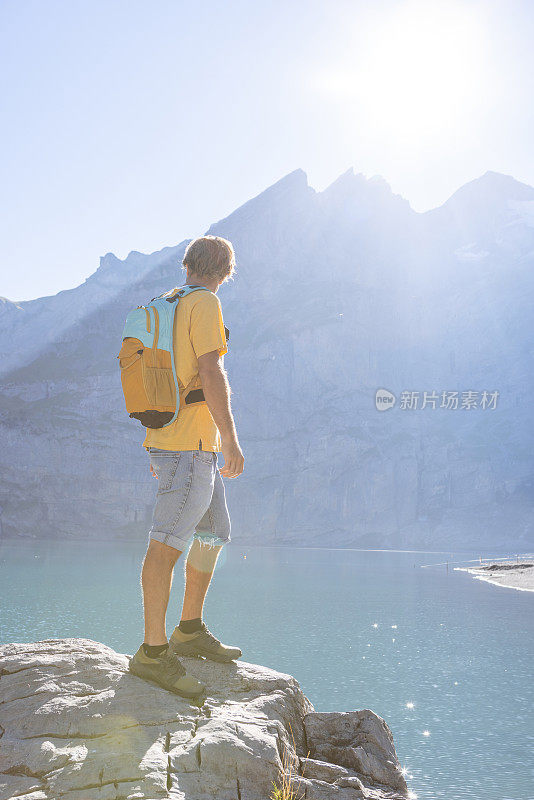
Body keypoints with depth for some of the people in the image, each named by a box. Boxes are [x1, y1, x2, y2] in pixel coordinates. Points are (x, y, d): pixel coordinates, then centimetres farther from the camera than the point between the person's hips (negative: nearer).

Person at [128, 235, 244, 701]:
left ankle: (190, 631, 23)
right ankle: (154, 653, -11)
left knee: (215, 533, 15)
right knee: (169, 542, -11)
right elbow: (210, 373, -17)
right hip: (191, 441, -10)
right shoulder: (204, 304, -7)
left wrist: (159, 445, 27)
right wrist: (231, 439, -19)